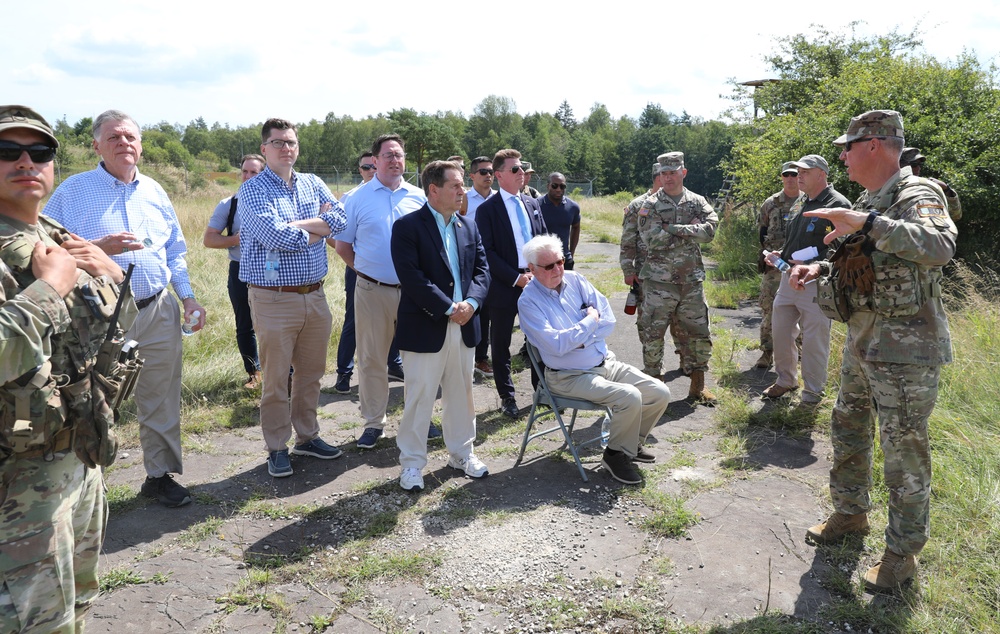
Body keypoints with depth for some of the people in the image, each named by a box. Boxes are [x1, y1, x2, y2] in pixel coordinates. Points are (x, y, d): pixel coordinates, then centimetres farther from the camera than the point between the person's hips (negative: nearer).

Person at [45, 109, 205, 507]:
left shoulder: (154, 191, 12)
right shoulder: (73, 191, -3)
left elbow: (175, 251, 17)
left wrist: (188, 296, 9)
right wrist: (99, 247, -20)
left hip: (158, 312, 4)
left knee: (161, 401, 11)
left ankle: (160, 474, 26)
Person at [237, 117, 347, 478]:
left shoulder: (313, 184, 11)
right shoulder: (252, 191, -5)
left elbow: (340, 218, -6)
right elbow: (273, 235, -21)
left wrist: (293, 227, -15)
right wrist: (317, 229, -6)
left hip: (315, 295, 5)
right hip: (274, 297, -5)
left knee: (311, 373, 15)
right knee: (276, 379, 4)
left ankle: (307, 436, 31)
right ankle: (277, 448, 19)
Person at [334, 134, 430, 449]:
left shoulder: (419, 197, 6)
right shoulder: (358, 198, 0)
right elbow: (342, 245, 5)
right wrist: (366, 270, 3)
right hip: (372, 291, -2)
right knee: (371, 359, 6)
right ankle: (373, 422, 19)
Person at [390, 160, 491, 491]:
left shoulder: (469, 227, 11)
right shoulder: (407, 227, -9)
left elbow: (482, 270, 9)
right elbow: (412, 278, -17)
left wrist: (471, 302, -10)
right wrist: (448, 308, -18)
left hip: (464, 326, 6)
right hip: (425, 327, -6)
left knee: (461, 394, 16)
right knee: (419, 398, 3)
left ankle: (462, 453, 31)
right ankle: (412, 462, 17)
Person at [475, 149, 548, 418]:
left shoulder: (532, 204, 10)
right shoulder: (487, 209, -7)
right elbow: (488, 252, -12)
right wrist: (516, 278, -16)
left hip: (536, 281, 4)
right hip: (504, 286, -4)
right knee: (501, 345, 7)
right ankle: (507, 396, 20)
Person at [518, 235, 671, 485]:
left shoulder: (574, 280, 5)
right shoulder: (528, 301, -12)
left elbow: (608, 320, 1)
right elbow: (556, 345, -22)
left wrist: (578, 340, -14)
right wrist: (589, 322, -10)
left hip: (605, 362, 7)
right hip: (570, 377, -7)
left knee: (660, 393, -3)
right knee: (629, 397, -26)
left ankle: (632, 442, 21)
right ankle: (617, 454, -1)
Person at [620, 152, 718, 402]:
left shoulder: (698, 202, 7)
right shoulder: (650, 205, -1)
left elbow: (709, 230, -10)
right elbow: (651, 240, -15)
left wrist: (672, 229, -15)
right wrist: (688, 231, -10)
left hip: (692, 281, 3)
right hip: (659, 281, -3)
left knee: (700, 334, 8)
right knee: (652, 335, 1)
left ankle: (698, 386, 22)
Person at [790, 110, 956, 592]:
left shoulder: (916, 195, -16)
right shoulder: (868, 201, 12)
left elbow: (939, 247, -37)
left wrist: (867, 223, -40)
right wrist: (819, 270, 6)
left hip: (906, 351, -9)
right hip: (862, 342, 9)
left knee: (903, 450, 1)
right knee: (847, 430, 19)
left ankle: (903, 552, 16)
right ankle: (850, 513, 38)